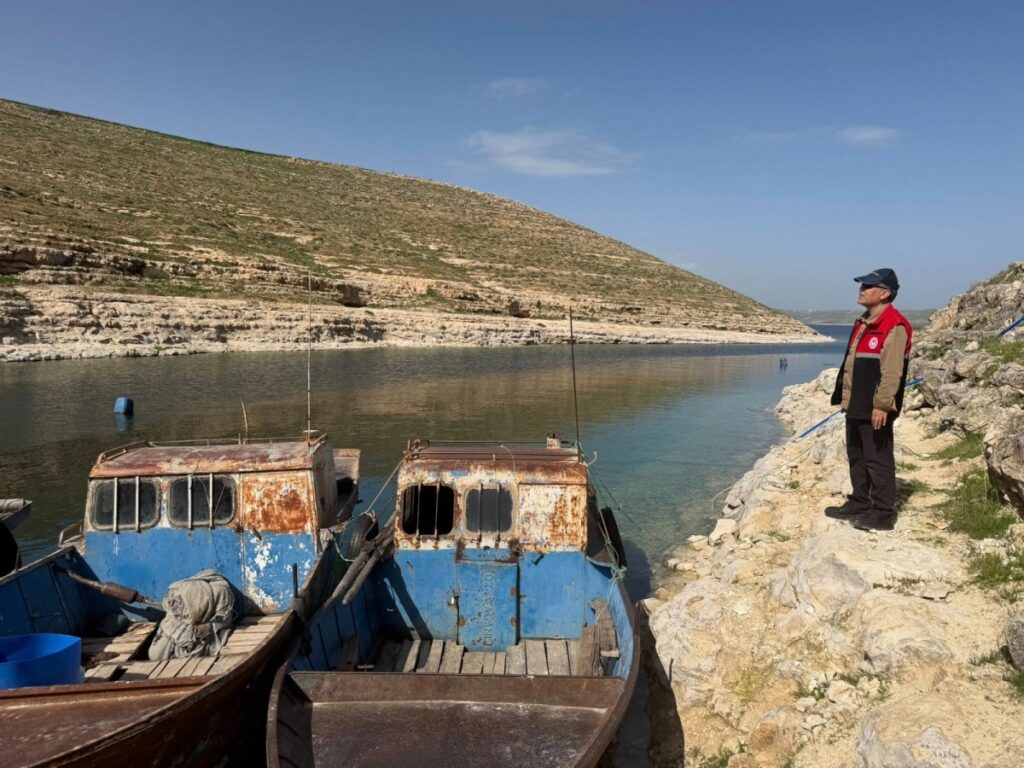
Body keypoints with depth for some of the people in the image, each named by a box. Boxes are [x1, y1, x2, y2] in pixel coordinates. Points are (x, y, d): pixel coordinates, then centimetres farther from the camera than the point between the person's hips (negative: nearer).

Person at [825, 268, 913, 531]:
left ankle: (882, 513, 6)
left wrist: (882, 405, -24)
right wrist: (844, 397, 21)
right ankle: (859, 504, 29)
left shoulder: (894, 326, -15)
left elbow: (892, 371, -21)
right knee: (856, 457, 17)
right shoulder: (863, 323, 16)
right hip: (856, 407, 10)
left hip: (875, 410, -10)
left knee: (877, 459, -3)